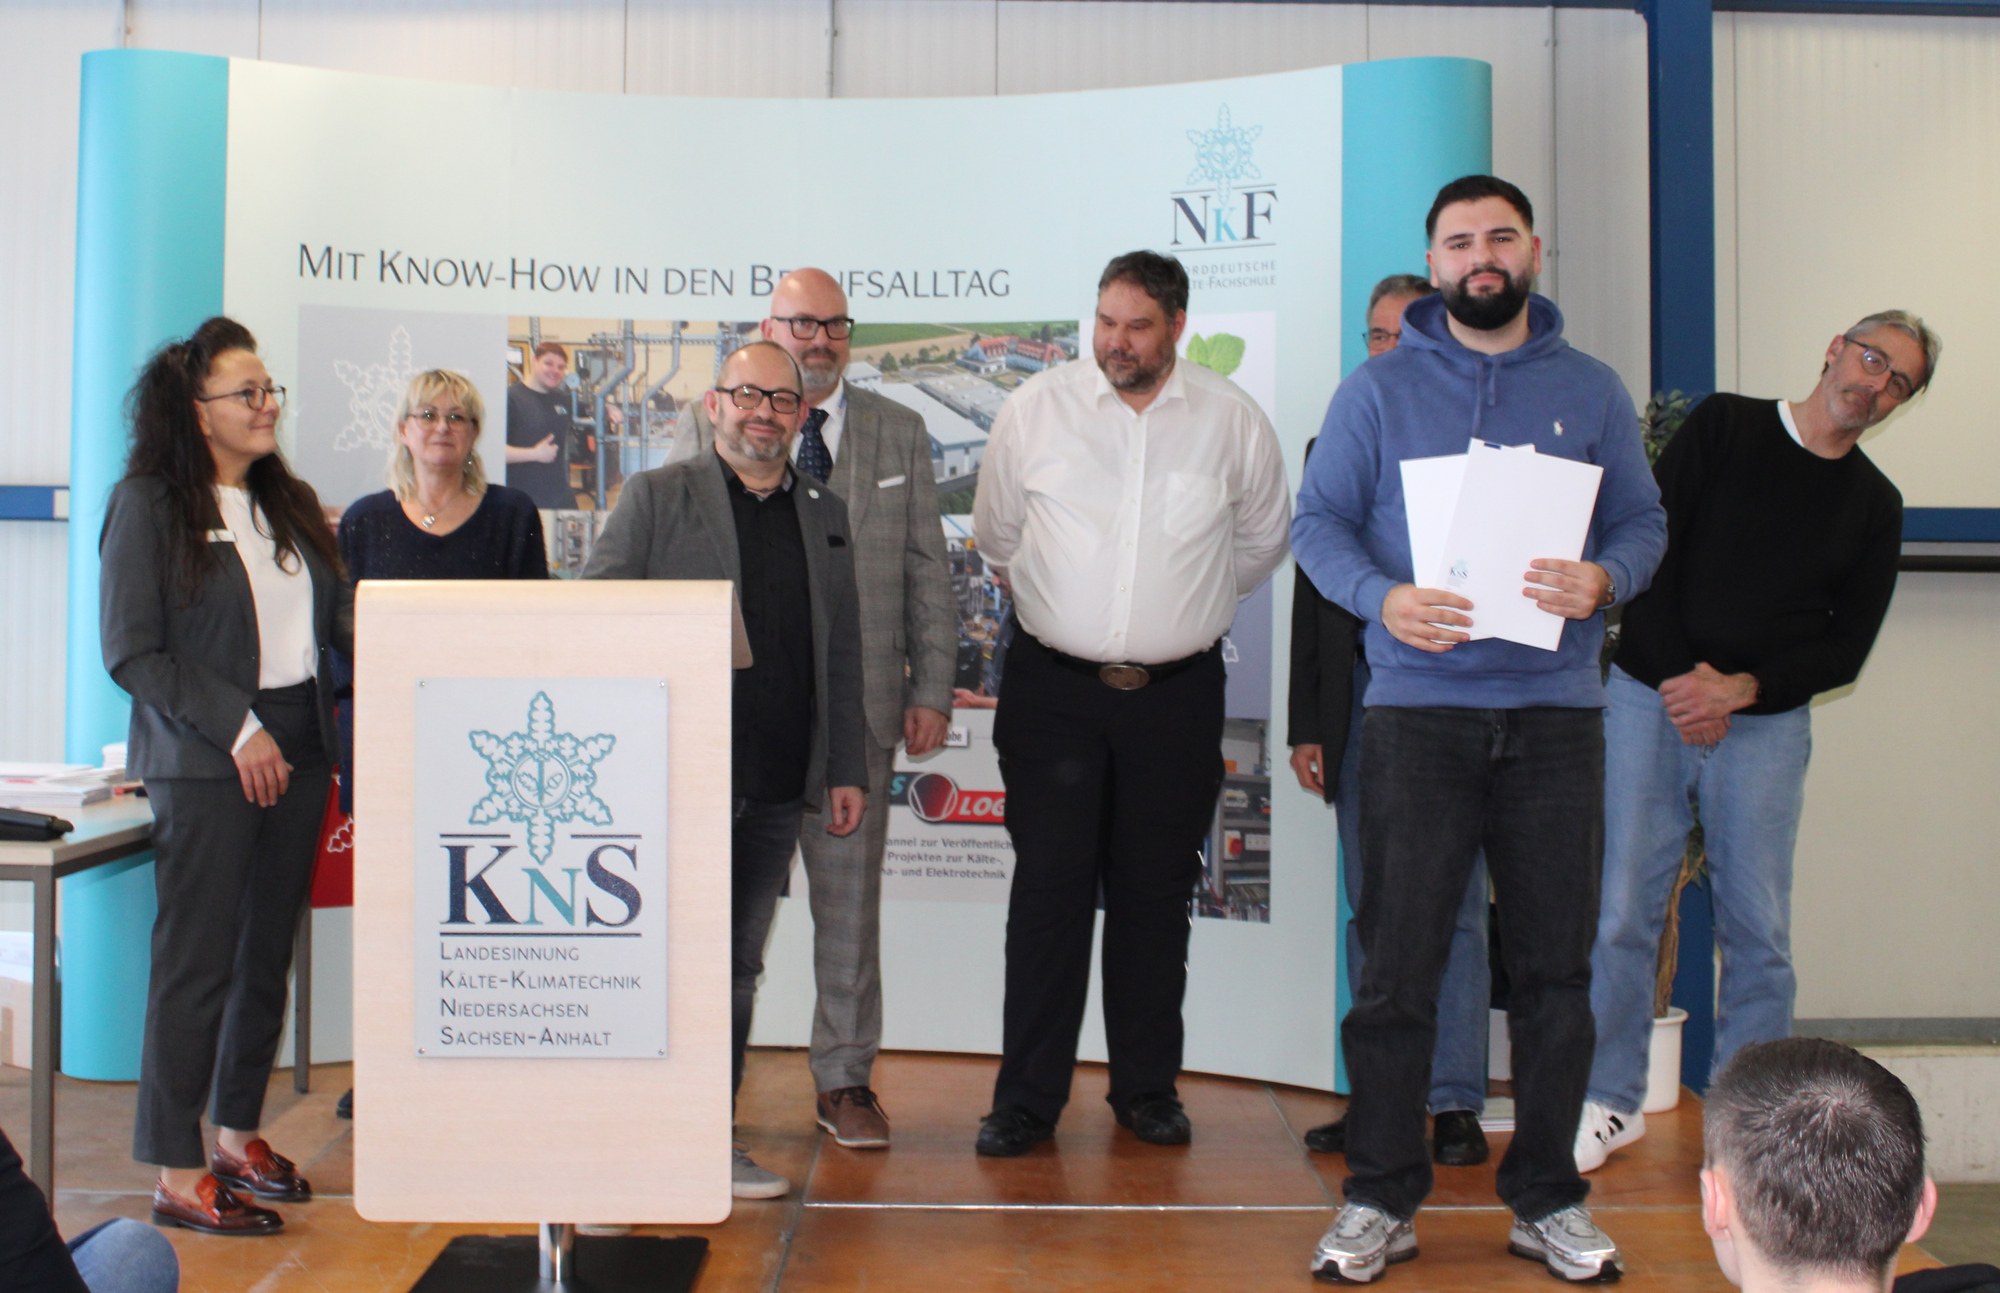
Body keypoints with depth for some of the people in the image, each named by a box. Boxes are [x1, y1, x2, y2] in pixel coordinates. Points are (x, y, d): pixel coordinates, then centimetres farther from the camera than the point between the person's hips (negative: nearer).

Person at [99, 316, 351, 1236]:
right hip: (206, 766, -6)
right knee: (197, 961, -1)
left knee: (268, 954, 13)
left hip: (300, 753, 6)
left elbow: (343, 613, 8)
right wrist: (238, 728, -15)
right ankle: (178, 1177, 9)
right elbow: (132, 653, -10)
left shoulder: (290, 503, 13)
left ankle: (238, 1136, 28)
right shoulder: (151, 505, -6)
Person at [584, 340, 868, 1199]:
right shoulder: (656, 498, 5)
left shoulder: (826, 516, 16)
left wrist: (847, 768, 12)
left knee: (737, 965, 10)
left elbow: (842, 653, 17)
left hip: (778, 786, 4)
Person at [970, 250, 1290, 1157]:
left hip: (1177, 693, 1)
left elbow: (1261, 542, 16)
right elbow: (997, 536, 13)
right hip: (1053, 686, 0)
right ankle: (1027, 1098, 10)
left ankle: (1148, 1089, 22)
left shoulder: (1233, 421, 1)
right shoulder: (1034, 410, 0)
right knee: (1048, 892, 0)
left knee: (1157, 897, 8)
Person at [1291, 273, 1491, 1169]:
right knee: (1372, 913, 8)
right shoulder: (1333, 449, 13)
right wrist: (1305, 724, 7)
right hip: (1361, 702, 4)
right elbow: (1311, 591, 12)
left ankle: (1456, 1103, 9)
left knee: (1454, 908, 1)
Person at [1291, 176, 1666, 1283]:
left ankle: (1547, 1200, 22)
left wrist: (1604, 578, -12)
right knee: (1396, 964, -1)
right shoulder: (1378, 390, 7)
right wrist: (1383, 597, -17)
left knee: (1555, 964, 8)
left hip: (1556, 710, 2)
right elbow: (1318, 521, 2)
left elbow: (1643, 520, 10)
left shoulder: (1590, 391, 12)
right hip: (1417, 709, -2)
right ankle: (1381, 1200, 12)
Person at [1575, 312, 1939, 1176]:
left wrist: (1740, 687, -12)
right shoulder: (1723, 426, 4)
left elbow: (1845, 650, 4)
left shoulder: (1874, 506, 9)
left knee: (1758, 926, 2)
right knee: (1624, 909, -1)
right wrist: (1685, 679, -10)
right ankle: (1612, 1100, 12)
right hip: (1649, 700, -1)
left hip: (1767, 725, 2)